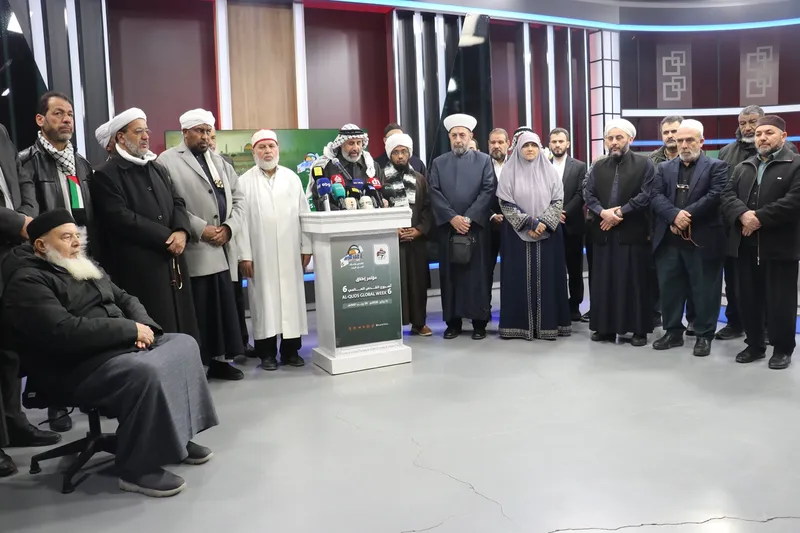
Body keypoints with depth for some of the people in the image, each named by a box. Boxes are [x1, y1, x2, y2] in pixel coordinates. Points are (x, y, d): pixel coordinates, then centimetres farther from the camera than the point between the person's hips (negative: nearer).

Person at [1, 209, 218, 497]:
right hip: (78, 366, -9)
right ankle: (138, 468, -17)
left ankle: (178, 435, 4)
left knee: (184, 344, -2)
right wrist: (131, 329, -20)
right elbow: (66, 332, -24)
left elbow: (124, 299, 19)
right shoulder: (27, 282, -11)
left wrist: (142, 326, -4)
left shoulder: (85, 266, 18)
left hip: (123, 344, 10)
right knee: (146, 372, -33)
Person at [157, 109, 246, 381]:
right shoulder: (168, 161, -1)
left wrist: (228, 228, -1)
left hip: (222, 250, 6)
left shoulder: (220, 162, 19)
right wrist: (200, 229, -15)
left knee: (223, 307, 8)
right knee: (198, 311, -3)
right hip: (194, 251, -6)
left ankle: (220, 360, 19)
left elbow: (238, 199, 15)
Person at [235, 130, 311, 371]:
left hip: (290, 253, 2)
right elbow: (241, 220, -3)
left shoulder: (292, 178, 9)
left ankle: (291, 350, 15)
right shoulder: (244, 181, 1)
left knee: (292, 298, 5)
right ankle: (267, 352, 9)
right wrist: (244, 255, -8)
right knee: (265, 301, 1)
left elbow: (303, 213, 7)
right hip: (260, 254, -2)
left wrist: (306, 247, 2)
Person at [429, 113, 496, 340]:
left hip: (477, 227, -1)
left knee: (478, 275, 1)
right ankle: (452, 322, 12)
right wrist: (452, 217, -11)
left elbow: (489, 191, -3)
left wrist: (469, 217, -12)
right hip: (447, 228, 2)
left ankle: (480, 322, 9)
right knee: (450, 275, 4)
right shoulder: (438, 163, 10)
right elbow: (434, 193, 2)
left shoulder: (484, 160, 6)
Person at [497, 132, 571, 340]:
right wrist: (528, 223, -13)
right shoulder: (510, 172, 1)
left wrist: (543, 223, -13)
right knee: (520, 277, 0)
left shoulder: (549, 171, 5)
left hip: (547, 233, 1)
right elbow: (505, 204, -5)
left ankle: (548, 323, 9)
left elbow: (558, 200, 1)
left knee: (547, 276, 3)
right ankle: (519, 323, 7)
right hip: (518, 233, -1)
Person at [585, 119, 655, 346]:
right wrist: (603, 212, -13)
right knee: (604, 282, 6)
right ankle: (605, 327, 14)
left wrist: (619, 212, -13)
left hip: (633, 232, -4)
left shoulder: (645, 164, 1)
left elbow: (646, 196, -9)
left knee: (635, 282, 1)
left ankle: (639, 329, 9)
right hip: (604, 232, 4)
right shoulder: (597, 167, 13)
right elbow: (589, 195, 6)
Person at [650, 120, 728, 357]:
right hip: (668, 240, 4)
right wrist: (675, 215, -18)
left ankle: (704, 335, 17)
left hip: (703, 240, -3)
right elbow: (656, 196, -1)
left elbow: (715, 195, -12)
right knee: (669, 288, 10)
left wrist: (687, 216, -18)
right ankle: (673, 331, 23)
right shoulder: (664, 168, 12)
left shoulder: (717, 166, 2)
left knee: (704, 290, 4)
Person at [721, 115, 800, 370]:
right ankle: (755, 345, 23)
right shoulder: (743, 168, 16)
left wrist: (759, 218, -19)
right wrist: (743, 214, -15)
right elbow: (727, 195, 5)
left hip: (779, 246, -5)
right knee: (748, 299, 10)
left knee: (780, 300, 3)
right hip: (746, 245, 5)